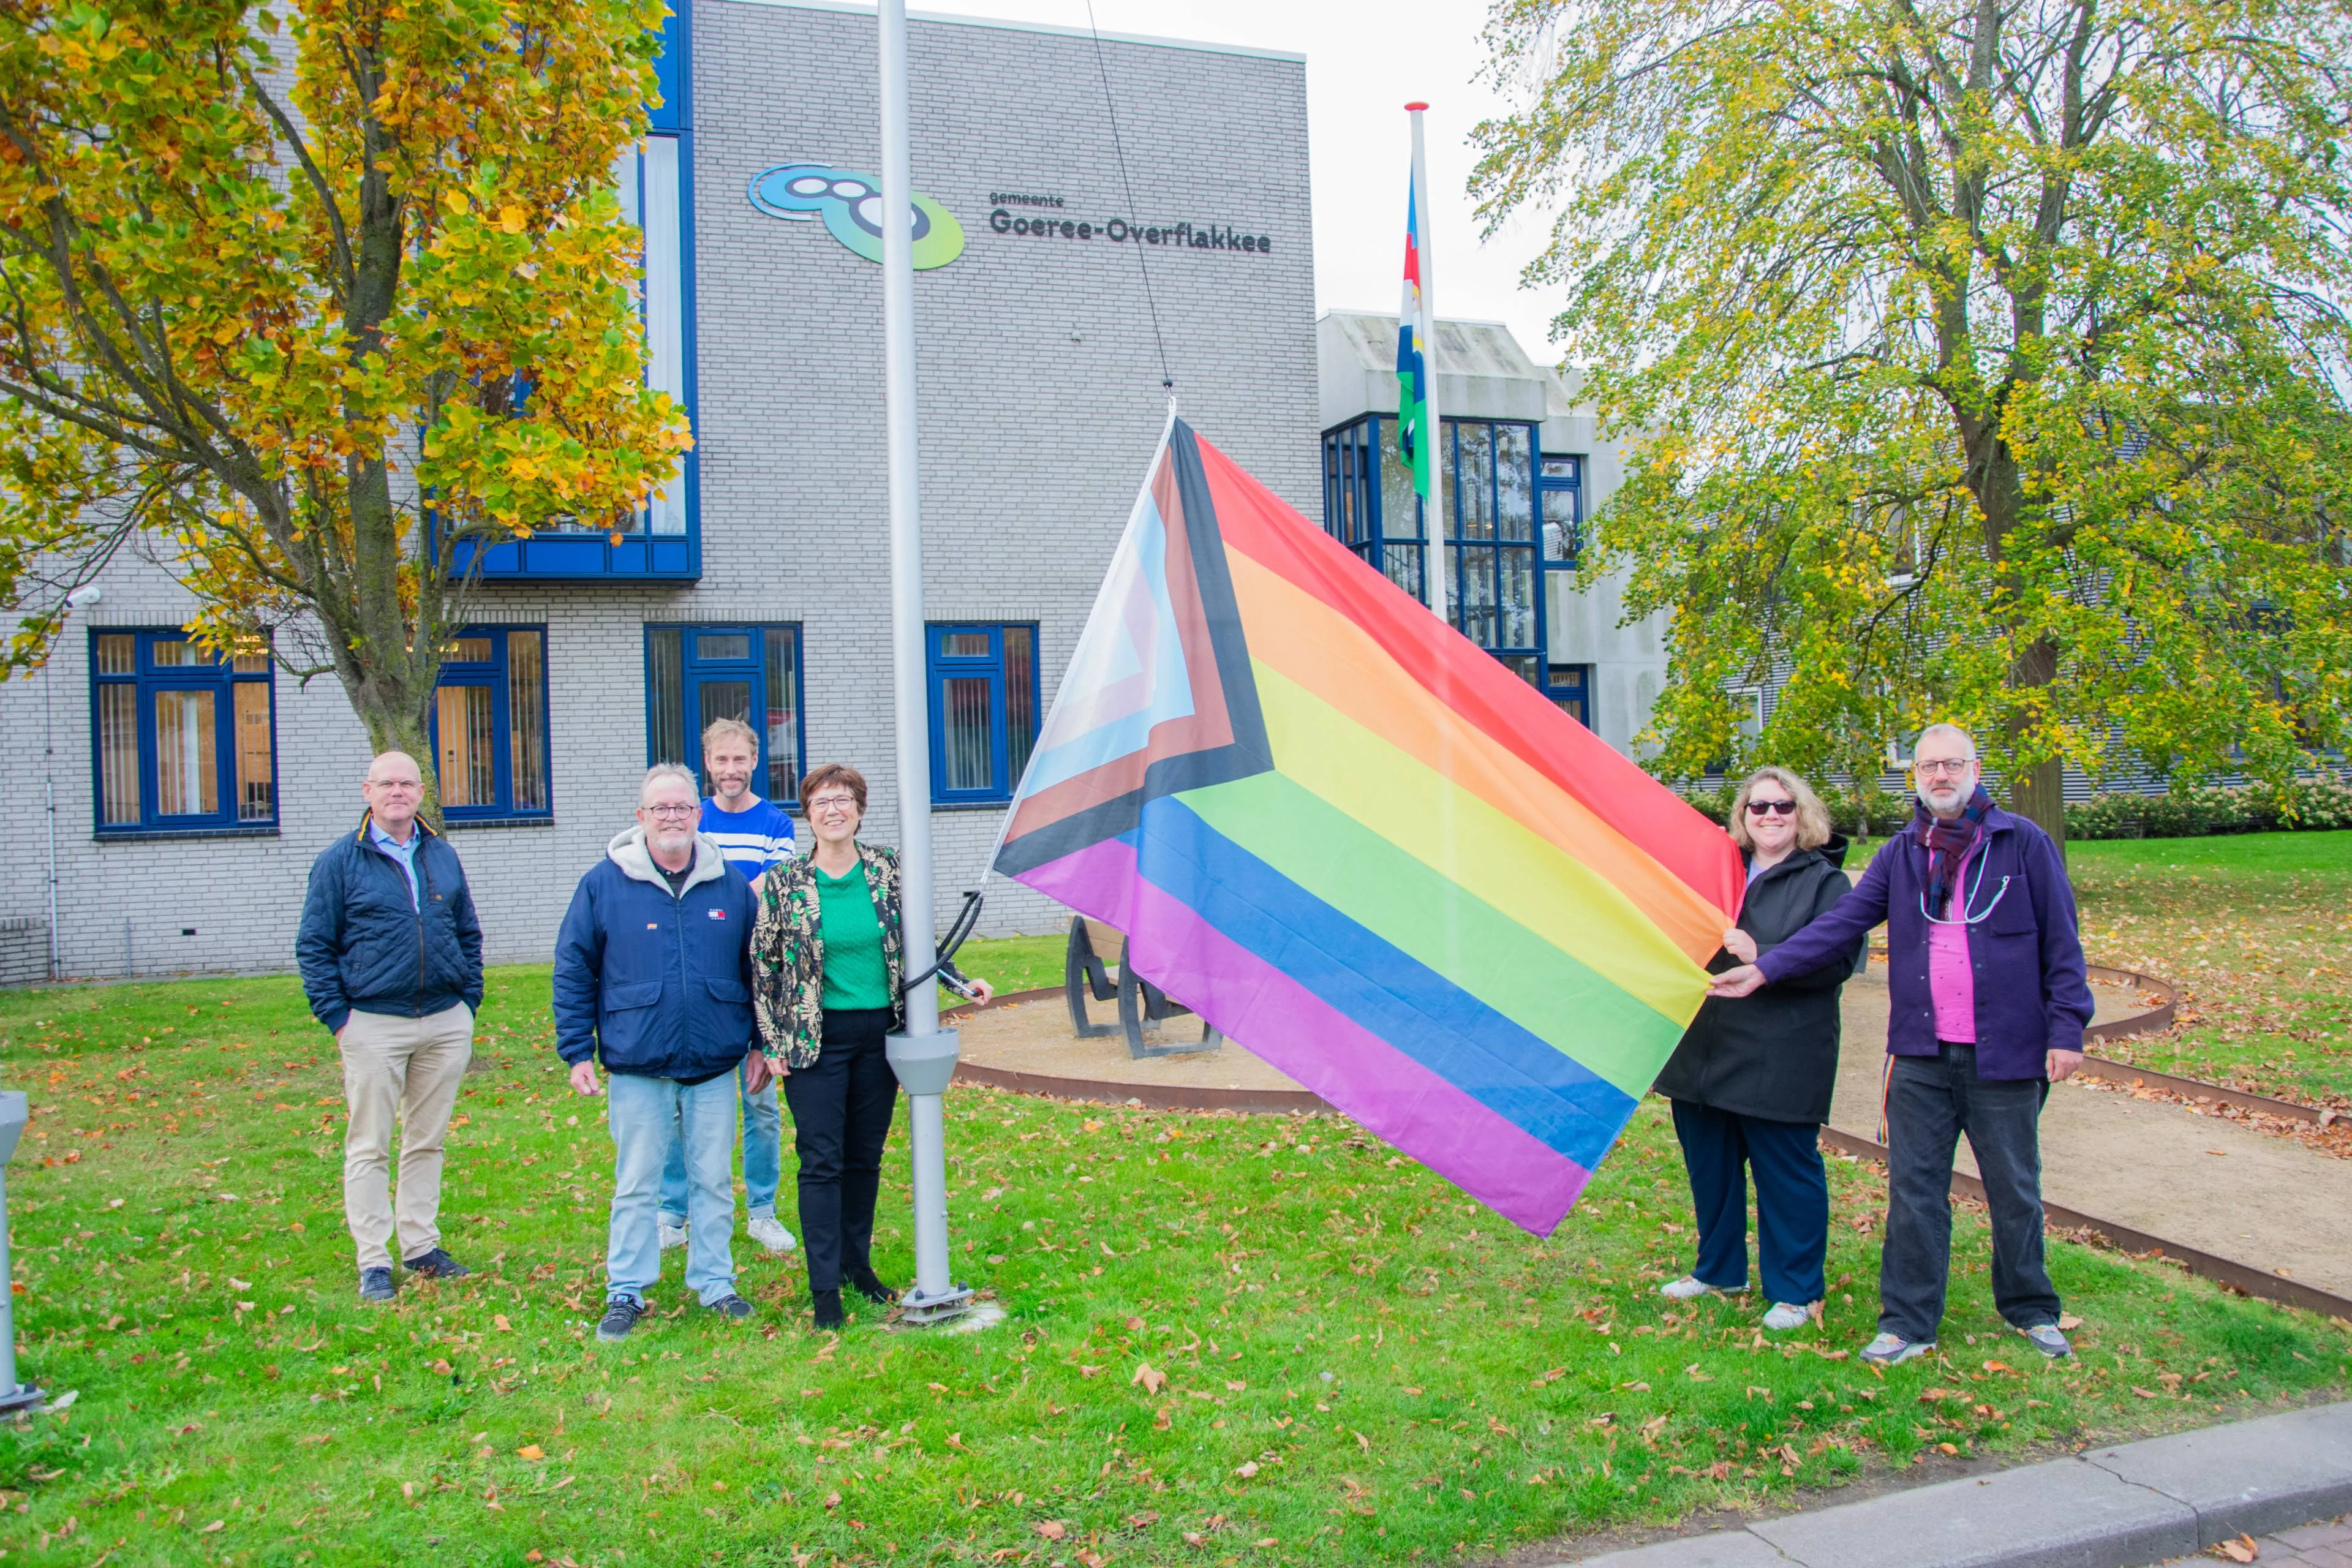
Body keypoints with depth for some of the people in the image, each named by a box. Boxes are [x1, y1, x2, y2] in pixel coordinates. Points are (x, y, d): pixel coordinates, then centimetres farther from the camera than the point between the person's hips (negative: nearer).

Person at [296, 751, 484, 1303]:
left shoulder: (443, 855, 11)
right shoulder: (340, 861, -2)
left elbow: (468, 932, 18)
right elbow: (314, 946, -1)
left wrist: (469, 999, 9)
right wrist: (336, 1016, -8)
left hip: (446, 1023, 4)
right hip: (374, 1024, -4)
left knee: (427, 1140, 12)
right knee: (369, 1147, 1)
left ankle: (421, 1246, 23)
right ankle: (373, 1262, 8)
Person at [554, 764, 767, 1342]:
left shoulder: (730, 884, 3)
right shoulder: (604, 883, -3)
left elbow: (756, 966, 11)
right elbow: (573, 970, 1)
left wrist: (761, 1044, 10)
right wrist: (578, 1051, -3)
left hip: (715, 1064, 2)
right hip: (636, 1065, -2)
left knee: (714, 1180, 11)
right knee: (635, 1184, 7)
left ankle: (715, 1283, 24)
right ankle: (626, 1293, 19)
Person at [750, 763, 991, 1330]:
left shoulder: (887, 869, 1)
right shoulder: (784, 883, -5)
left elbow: (918, 943, 12)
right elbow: (762, 964, 0)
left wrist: (963, 984, 3)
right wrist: (772, 1042, -3)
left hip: (880, 1032, 3)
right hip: (815, 1039, -3)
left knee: (866, 1156, 12)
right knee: (822, 1161, -1)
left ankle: (857, 1261, 28)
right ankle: (825, 1288, 5)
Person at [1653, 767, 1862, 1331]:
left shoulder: (1823, 880, -4)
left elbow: (1840, 958, -17)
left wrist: (1761, 957, -25)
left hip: (1779, 1061, -6)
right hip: (1704, 1051, 6)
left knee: (1786, 1172, 3)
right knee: (1710, 1166, 17)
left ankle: (1794, 1291, 18)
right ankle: (1718, 1269, 35)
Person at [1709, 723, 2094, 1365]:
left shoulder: (2023, 843, -2)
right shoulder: (1901, 854, 7)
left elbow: (2060, 942, -1)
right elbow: (1841, 923, 3)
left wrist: (2066, 1028, -5)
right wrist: (1765, 969, -6)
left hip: (2005, 1050, -2)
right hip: (1921, 1054, 2)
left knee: (2014, 1190, 11)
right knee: (1913, 1190, 4)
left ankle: (2031, 1310, 31)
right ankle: (1907, 1322, 13)